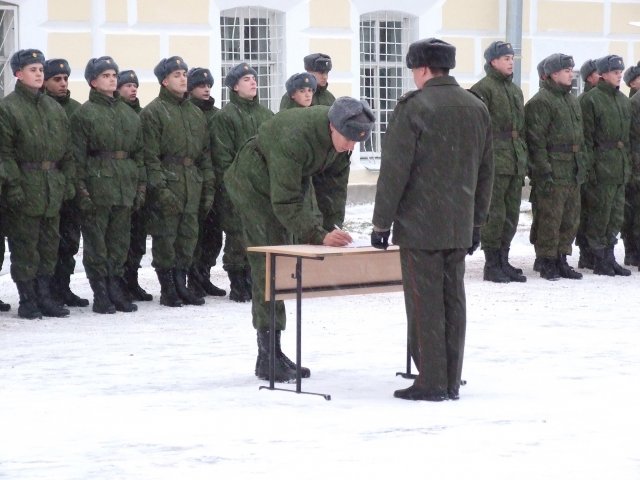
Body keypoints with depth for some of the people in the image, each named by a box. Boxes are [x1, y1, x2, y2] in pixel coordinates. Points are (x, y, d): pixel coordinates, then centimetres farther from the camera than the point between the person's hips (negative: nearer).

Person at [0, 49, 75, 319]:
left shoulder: (54, 107, 14)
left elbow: (67, 149, 16)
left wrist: (68, 181, 9)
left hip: (53, 187, 6)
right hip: (25, 187, -6)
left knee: (49, 244, 9)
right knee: (24, 246, -2)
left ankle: (44, 297, 16)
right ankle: (28, 301, 5)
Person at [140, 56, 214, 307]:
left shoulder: (195, 112, 18)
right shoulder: (153, 112, -4)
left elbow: (205, 152, 19)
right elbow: (150, 156, -10)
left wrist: (208, 187, 13)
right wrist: (160, 188, -17)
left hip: (192, 183, 6)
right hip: (167, 183, -6)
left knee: (188, 235, 8)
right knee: (165, 237, -3)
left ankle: (181, 284, 17)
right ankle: (167, 289, 4)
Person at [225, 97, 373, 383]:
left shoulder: (341, 136, -16)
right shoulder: (294, 137, -39)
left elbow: (334, 183, -4)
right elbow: (285, 203, -37)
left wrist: (332, 228, -14)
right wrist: (319, 237, -42)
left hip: (287, 185, 8)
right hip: (254, 185, -8)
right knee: (268, 268, -13)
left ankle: (274, 353, 15)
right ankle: (268, 357, -12)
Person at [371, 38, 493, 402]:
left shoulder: (413, 108, -11)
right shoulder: (477, 109, 9)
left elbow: (394, 171, -11)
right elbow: (486, 172, 14)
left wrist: (382, 222, -5)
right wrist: (477, 222, 21)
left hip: (420, 225, -6)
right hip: (460, 227, 6)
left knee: (425, 303, -2)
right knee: (453, 300, 10)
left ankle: (431, 382, -1)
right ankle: (452, 382, 14)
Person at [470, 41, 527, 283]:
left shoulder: (516, 90, 20)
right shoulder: (483, 88, -7)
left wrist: (523, 158, 19)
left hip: (515, 163, 8)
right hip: (495, 161, -8)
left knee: (511, 215, 10)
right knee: (494, 213, -6)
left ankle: (503, 261, 18)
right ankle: (491, 265, 0)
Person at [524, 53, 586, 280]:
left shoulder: (572, 100, 18)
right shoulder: (541, 102, -10)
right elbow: (536, 140, -15)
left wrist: (582, 165, 17)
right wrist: (544, 172, -19)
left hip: (573, 173, 8)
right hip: (554, 172, -8)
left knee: (571, 219, 11)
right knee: (550, 219, -5)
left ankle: (561, 259, 19)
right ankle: (547, 263, 2)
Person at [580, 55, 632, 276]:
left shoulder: (623, 100, 16)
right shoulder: (590, 99, -7)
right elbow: (586, 137, -11)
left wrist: (628, 164, 16)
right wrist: (589, 167, -15)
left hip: (621, 169, 7)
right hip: (602, 166, -7)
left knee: (616, 216, 9)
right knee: (600, 215, -3)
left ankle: (609, 258, 16)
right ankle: (600, 260, 3)